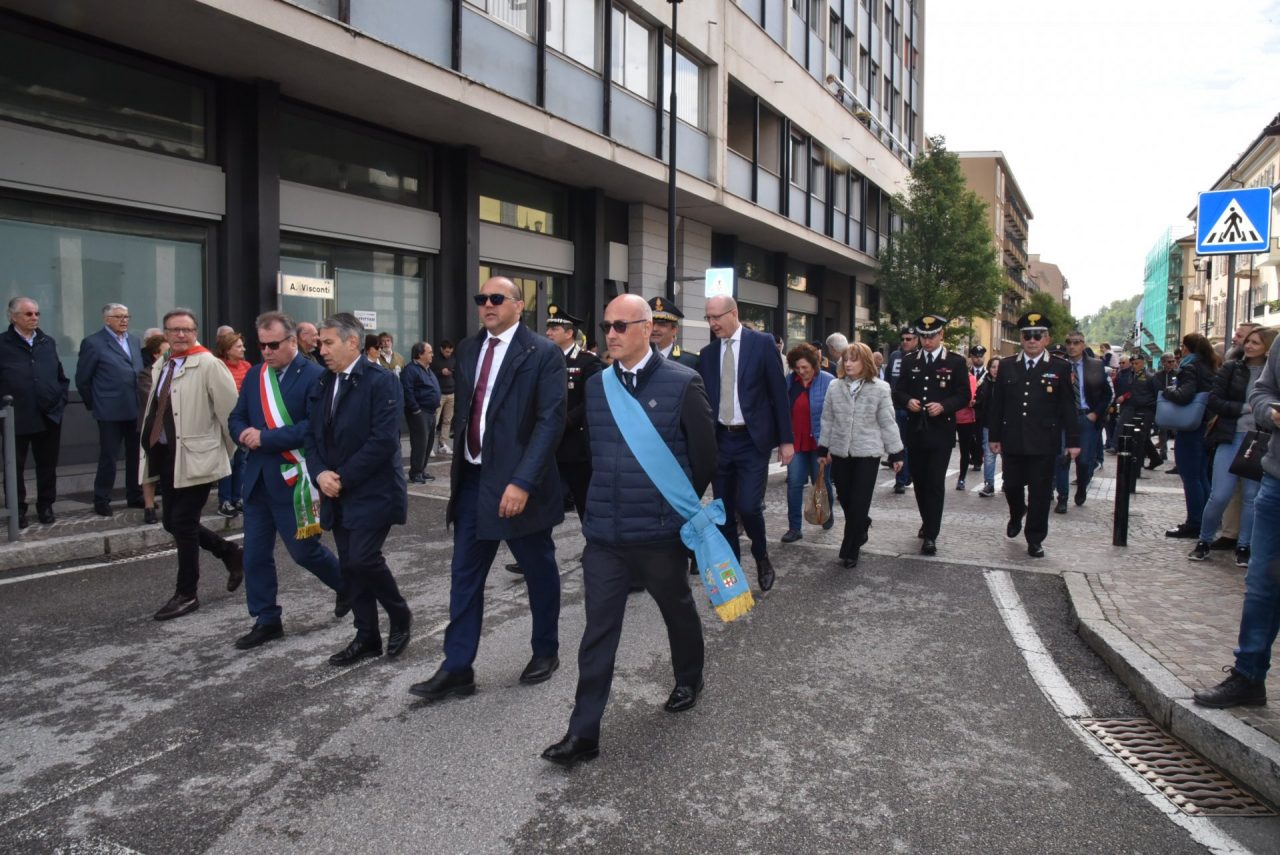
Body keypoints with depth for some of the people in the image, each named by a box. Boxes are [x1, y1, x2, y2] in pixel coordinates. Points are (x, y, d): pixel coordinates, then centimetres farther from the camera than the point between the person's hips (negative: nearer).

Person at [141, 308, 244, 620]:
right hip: (167, 455, 8)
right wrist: (151, 446, 11)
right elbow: (157, 410, 14)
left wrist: (237, 455, -8)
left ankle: (186, 594, 11)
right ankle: (231, 553, 33)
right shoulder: (160, 367, 13)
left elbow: (230, 412, -13)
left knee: (183, 523, -4)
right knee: (172, 522, 13)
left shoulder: (209, 365, -12)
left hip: (195, 457, -8)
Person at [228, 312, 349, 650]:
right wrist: (246, 435, -11)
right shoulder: (254, 375, 10)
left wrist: (265, 437, -20)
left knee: (304, 549, 3)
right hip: (258, 477, 6)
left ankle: (347, 585, 30)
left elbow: (314, 427, -21)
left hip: (294, 477, -6)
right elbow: (236, 418, 12)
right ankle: (266, 620, 20)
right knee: (255, 553, 8)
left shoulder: (314, 376, -12)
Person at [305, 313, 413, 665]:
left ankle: (400, 616, 13)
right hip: (337, 493, 7)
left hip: (372, 492, -7)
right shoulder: (325, 382, 11)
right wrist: (320, 473, -6)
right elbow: (312, 434, 12)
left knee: (363, 559, -12)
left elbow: (384, 440, -20)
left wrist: (343, 478, -17)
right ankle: (366, 637, 22)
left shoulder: (381, 381, -13)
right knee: (350, 567, 10)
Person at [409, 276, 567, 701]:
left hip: (517, 482, -5)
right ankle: (456, 668, 17)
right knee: (464, 576, 8)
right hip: (472, 479, 6)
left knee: (539, 572, 12)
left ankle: (545, 651, 31)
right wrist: (459, 466, 12)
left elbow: (551, 421, -17)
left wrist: (523, 482, -23)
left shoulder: (543, 353, -10)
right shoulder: (468, 349, 9)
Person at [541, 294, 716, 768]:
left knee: (678, 610, 20)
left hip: (660, 531, -3)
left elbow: (705, 454, -3)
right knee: (598, 630, 3)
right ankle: (584, 732, 11)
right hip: (603, 532, 3)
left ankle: (689, 679, 47)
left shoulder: (682, 383, -10)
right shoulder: (596, 385, 4)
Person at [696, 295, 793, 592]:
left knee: (748, 506, -10)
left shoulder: (762, 343, -4)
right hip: (719, 440, 4)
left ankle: (762, 557, 17)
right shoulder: (707, 353, 8)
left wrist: (786, 439, -5)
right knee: (724, 510, 8)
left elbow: (779, 392, -3)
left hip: (752, 440, -4)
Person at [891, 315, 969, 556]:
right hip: (915, 432, 3)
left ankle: (931, 535, -1)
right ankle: (927, 522, 34)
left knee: (935, 483, -5)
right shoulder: (909, 361, 8)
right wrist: (908, 401, -14)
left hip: (941, 433, -3)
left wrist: (944, 406, -20)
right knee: (919, 481, 13)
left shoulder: (956, 362, 0)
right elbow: (898, 391, 8)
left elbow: (964, 396, -3)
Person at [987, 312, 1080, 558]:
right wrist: (994, 436, 5)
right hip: (1012, 442, 2)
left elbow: (1068, 407, 0)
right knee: (1011, 486, 9)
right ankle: (1016, 515, 40)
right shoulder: (1006, 365, 6)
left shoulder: (1060, 368, 1)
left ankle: (1035, 539, 15)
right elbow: (997, 404, 7)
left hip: (1044, 443, -2)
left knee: (1040, 492, 2)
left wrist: (1073, 441, -3)